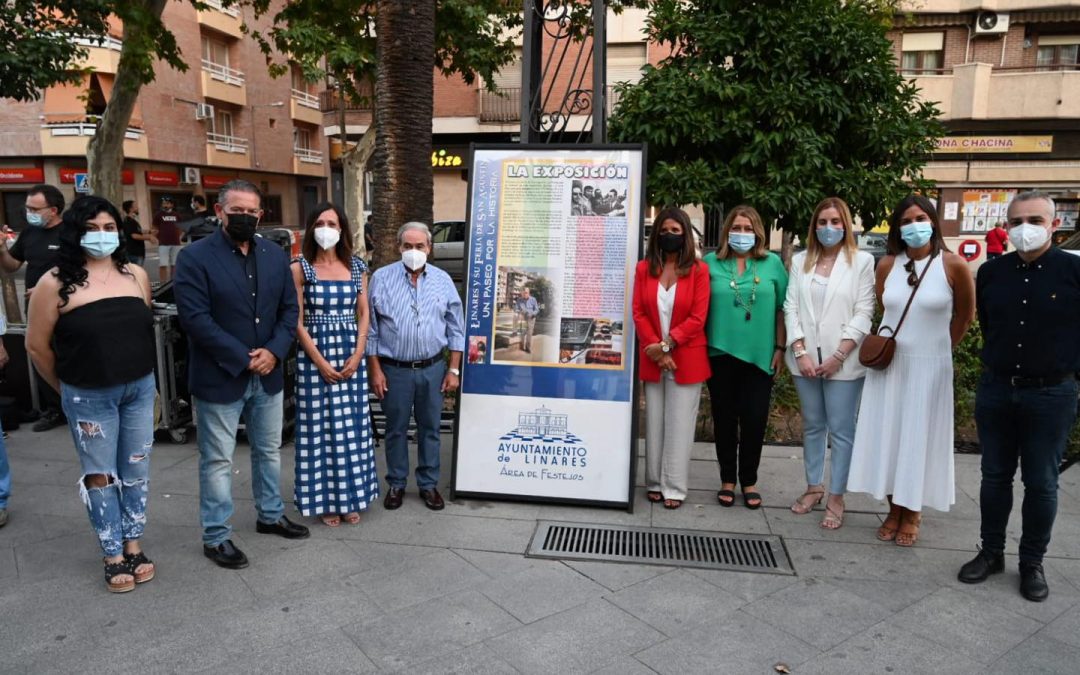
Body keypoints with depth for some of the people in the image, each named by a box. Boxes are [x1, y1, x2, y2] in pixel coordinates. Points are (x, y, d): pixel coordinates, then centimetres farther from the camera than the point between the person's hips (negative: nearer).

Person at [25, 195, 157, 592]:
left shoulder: (136, 275, 2)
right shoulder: (56, 283, -9)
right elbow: (37, 345, -2)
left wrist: (138, 375, 14)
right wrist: (67, 388, 7)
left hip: (140, 388, 3)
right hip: (89, 397, -3)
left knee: (136, 470, 12)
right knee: (100, 475, 8)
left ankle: (133, 547, 27)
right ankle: (113, 556, 21)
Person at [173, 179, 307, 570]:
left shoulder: (276, 256, 5)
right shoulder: (195, 257, -11)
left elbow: (290, 309, 5)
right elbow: (195, 318, -18)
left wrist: (274, 352, -11)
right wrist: (243, 358, -18)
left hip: (268, 375, 5)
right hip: (219, 377, -5)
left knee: (269, 450, 19)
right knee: (217, 460, 7)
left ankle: (270, 515, 37)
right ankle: (216, 537, 21)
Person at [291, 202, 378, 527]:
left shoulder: (357, 267, 6)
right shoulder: (300, 268, -3)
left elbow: (364, 315, 6)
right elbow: (297, 320, -6)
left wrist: (357, 356, -6)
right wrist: (320, 361, -13)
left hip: (351, 356, 3)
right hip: (314, 356, -3)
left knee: (352, 426, 8)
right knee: (321, 427, 3)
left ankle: (351, 497, 21)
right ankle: (326, 500, 15)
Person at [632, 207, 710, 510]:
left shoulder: (699, 270, -2)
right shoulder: (644, 268, 5)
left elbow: (697, 318, -8)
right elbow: (638, 313, 0)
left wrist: (666, 344, -14)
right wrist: (655, 350, -10)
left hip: (687, 360, -2)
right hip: (652, 359, 2)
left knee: (679, 425, 3)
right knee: (654, 423, 9)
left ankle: (674, 487, 12)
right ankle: (655, 483, 21)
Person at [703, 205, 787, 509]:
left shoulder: (772, 263, 4)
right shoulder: (711, 262, 3)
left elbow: (782, 308, 6)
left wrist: (780, 347, 2)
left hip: (760, 355, 0)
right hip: (721, 353, 0)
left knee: (755, 419, 4)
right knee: (724, 418, 9)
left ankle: (749, 481, 23)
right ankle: (727, 480, 23)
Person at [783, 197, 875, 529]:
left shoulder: (862, 261, 0)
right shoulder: (801, 261, 9)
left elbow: (863, 313, -5)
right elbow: (791, 308, 3)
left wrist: (839, 356, -12)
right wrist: (800, 352, -8)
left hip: (843, 361, -3)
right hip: (806, 358, 3)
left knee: (841, 430, 0)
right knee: (812, 426, 12)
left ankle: (836, 498, 8)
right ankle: (814, 487, 24)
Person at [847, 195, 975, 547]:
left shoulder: (953, 264, -9)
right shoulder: (887, 265, 0)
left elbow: (965, 315, 4)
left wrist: (938, 347, 12)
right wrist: (896, 341, 13)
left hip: (928, 366, -3)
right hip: (887, 362, 3)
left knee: (919, 436, 5)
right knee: (887, 434, 7)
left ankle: (912, 514, 19)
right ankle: (894, 510, 21)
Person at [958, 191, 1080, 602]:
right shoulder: (991, 272, 2)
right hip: (995, 390, 3)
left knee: (1041, 483, 8)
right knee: (995, 476, 12)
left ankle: (1032, 564, 24)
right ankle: (991, 553, 27)